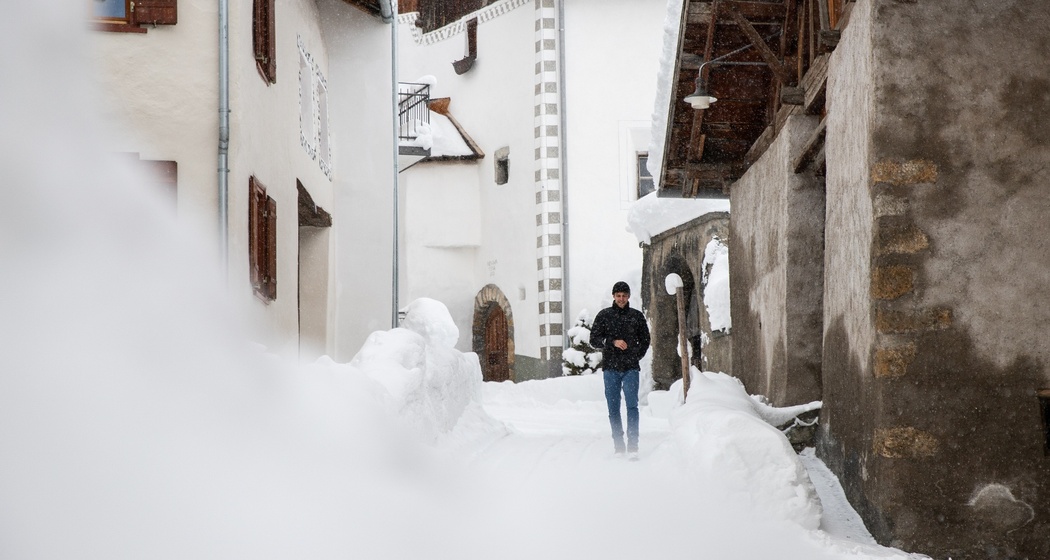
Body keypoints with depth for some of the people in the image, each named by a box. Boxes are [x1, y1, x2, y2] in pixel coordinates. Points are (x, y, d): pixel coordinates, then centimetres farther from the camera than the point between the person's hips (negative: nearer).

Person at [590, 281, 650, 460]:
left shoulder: (637, 316, 9)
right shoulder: (604, 315, 7)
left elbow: (645, 340, 18)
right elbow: (594, 339, 3)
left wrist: (636, 356, 6)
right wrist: (613, 342, -11)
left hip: (631, 368, -1)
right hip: (610, 368, 1)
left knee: (632, 405, -10)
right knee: (613, 408, 2)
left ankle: (633, 447, -13)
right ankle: (618, 447, 9)